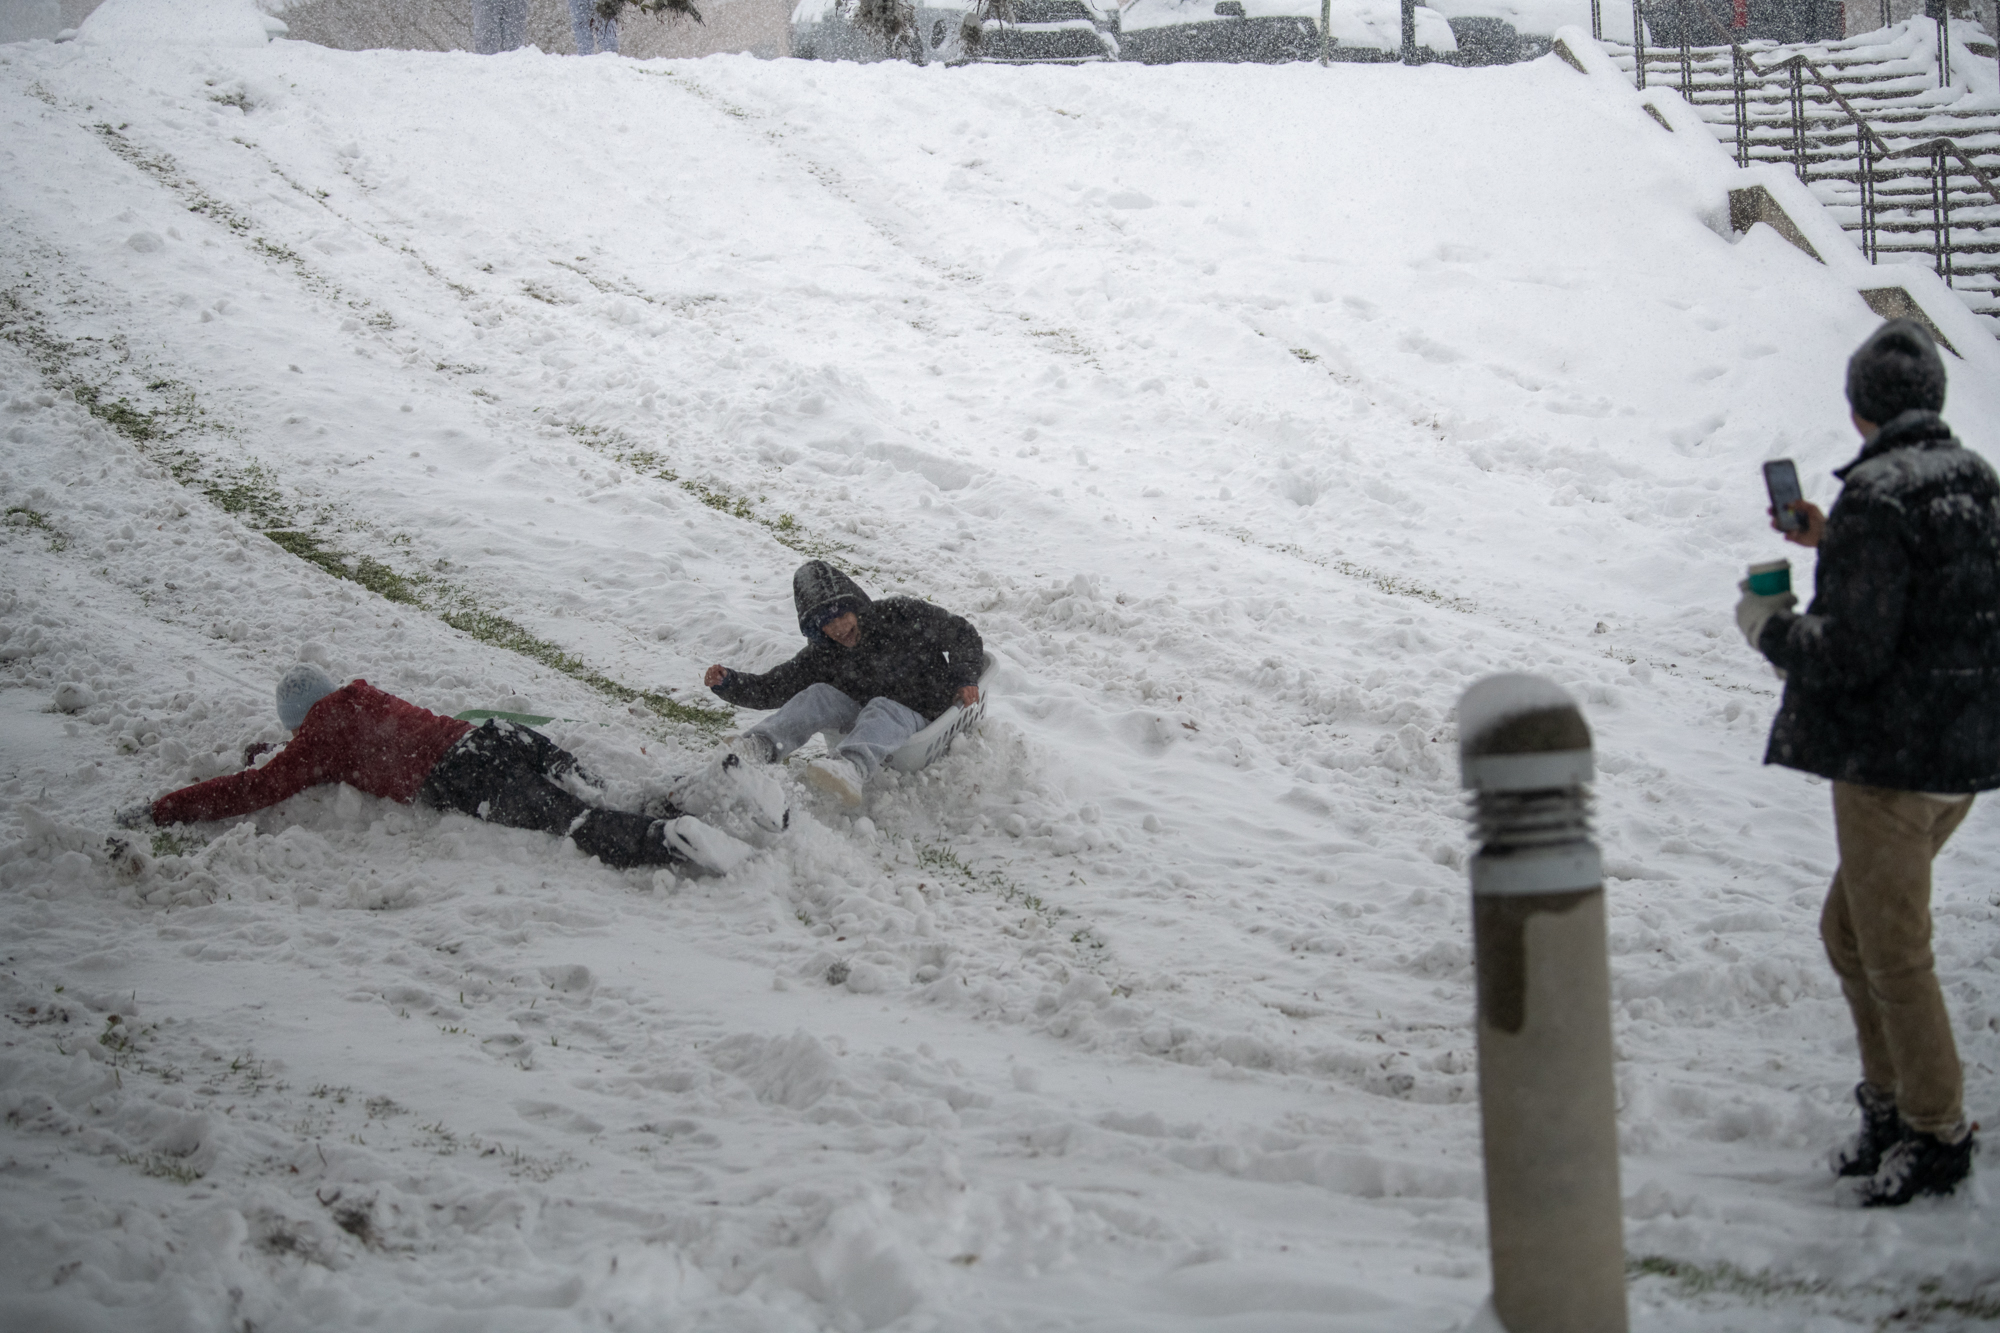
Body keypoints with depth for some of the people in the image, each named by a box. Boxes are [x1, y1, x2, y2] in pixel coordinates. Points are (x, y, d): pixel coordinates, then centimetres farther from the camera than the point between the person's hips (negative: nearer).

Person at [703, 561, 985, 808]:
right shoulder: (823, 654, 0)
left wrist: (964, 679, -15)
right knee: (819, 696, -16)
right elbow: (771, 688, 0)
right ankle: (758, 746, -38)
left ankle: (852, 768, -68)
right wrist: (728, 683, -15)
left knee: (882, 708, -36)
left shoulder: (901, 615, -9)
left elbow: (961, 633, -2)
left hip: (922, 721, -5)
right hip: (871, 727, 5)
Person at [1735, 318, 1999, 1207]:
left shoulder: (1877, 497, -20)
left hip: (1894, 757, -9)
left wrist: (1770, 625, -6)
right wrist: (1834, 545, 21)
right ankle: (1893, 1104, 27)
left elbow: (1850, 650, -23)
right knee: (1849, 931, 20)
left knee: (1892, 952, 3)